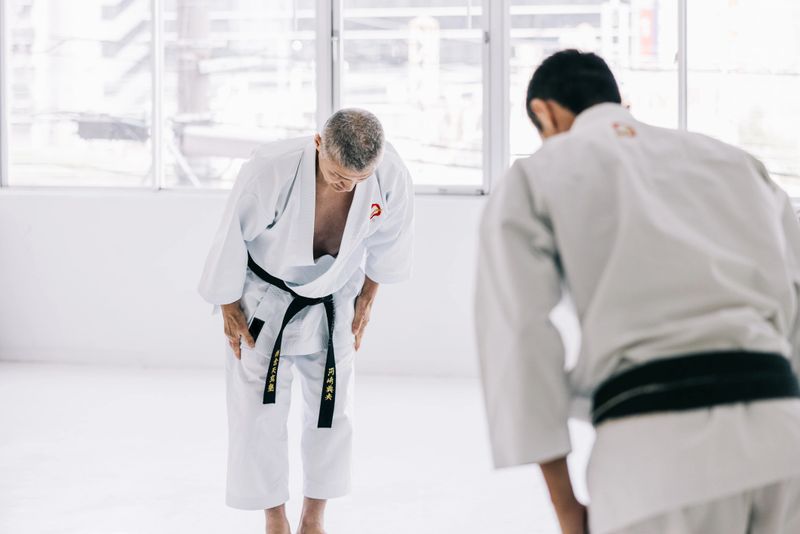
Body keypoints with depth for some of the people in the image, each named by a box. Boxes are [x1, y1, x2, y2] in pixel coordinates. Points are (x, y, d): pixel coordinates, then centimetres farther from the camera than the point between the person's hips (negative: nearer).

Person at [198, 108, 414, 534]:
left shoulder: (391, 178, -27)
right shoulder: (270, 170, -36)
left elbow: (388, 241, -4)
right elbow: (232, 239, -19)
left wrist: (367, 299, 6)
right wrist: (229, 307, -8)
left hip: (332, 304, 3)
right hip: (264, 302, -3)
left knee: (332, 414, 8)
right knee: (258, 414, -2)